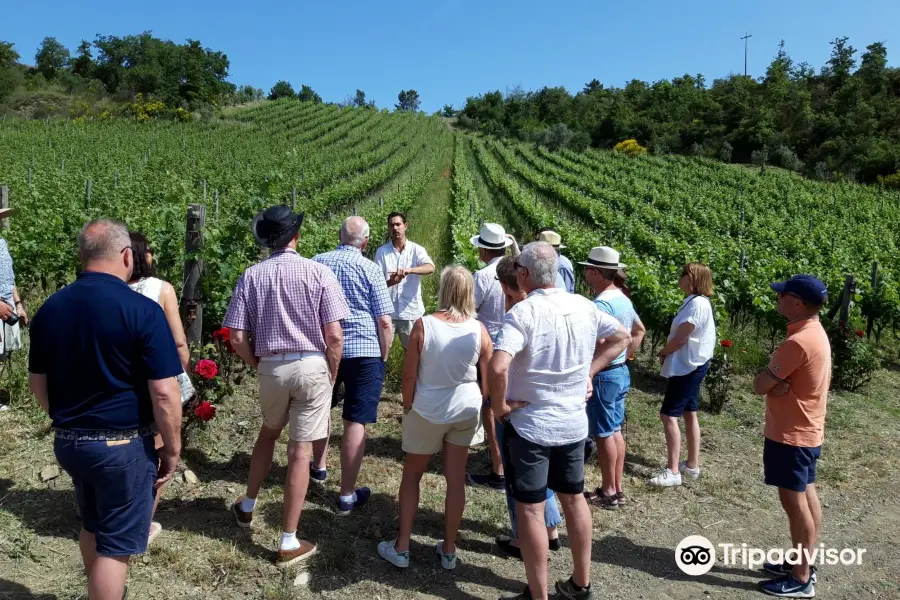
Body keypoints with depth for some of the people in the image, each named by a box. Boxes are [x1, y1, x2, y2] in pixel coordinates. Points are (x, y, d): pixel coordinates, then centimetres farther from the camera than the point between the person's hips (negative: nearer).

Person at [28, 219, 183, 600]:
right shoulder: (142, 310, -18)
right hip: (122, 445, -7)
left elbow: (36, 381, 12)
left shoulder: (50, 308, 2)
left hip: (67, 441, 7)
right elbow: (163, 392, -19)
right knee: (115, 543, 7)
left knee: (92, 527, 26)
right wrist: (172, 447, -7)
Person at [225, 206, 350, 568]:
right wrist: (332, 376, 3)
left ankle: (247, 508, 42)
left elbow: (237, 338, -3)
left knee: (269, 432, 28)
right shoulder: (318, 272, -7)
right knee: (300, 450, 4)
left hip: (271, 367, 3)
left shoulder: (251, 276, -1)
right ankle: (289, 543, 13)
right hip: (311, 365, -2)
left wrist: (258, 367, 13)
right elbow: (334, 337, -11)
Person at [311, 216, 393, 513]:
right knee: (356, 422, 0)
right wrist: (384, 357, 4)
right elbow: (384, 322, -9)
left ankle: (319, 467, 43)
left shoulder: (317, 262, 4)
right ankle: (347, 495, 4)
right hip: (363, 351, -4)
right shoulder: (370, 268, -7)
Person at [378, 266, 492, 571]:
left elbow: (409, 376, -11)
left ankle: (401, 547, 22)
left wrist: (407, 408, 4)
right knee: (456, 479, 13)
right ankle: (449, 550, 25)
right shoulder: (479, 330, -10)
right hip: (465, 411, 2)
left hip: (427, 410, -2)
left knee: (411, 475, 16)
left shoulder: (424, 325, -16)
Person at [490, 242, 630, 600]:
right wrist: (588, 372, 10)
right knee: (574, 498, 20)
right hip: (574, 423, 6)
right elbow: (621, 337, 13)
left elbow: (498, 367, -34)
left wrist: (499, 405, -17)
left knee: (530, 509, 7)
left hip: (530, 425, -6)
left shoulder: (524, 312, -21)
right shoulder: (583, 306, -1)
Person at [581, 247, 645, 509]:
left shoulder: (602, 303, -21)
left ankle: (608, 492, 14)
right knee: (615, 431, 15)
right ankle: (617, 489, 25)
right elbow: (640, 331, 22)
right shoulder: (623, 299, 8)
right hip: (621, 371, 9)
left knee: (604, 434, 2)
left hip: (603, 375, -9)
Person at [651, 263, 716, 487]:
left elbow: (679, 339, -21)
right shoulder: (694, 302, 11)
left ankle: (673, 471, -7)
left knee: (668, 415, -10)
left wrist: (663, 353, -4)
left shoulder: (697, 303, -21)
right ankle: (692, 465, 24)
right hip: (690, 365, 11)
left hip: (687, 367, -11)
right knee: (689, 414, 15)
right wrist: (668, 353, 1)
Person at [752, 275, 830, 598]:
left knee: (794, 501, 0)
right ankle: (801, 563, 29)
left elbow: (759, 385, -21)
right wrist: (779, 383, -11)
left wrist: (771, 379, -4)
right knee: (806, 497, 16)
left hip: (790, 434, -10)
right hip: (806, 430, 10)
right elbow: (776, 382, 8)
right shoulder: (815, 332, 7)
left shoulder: (797, 342, -26)